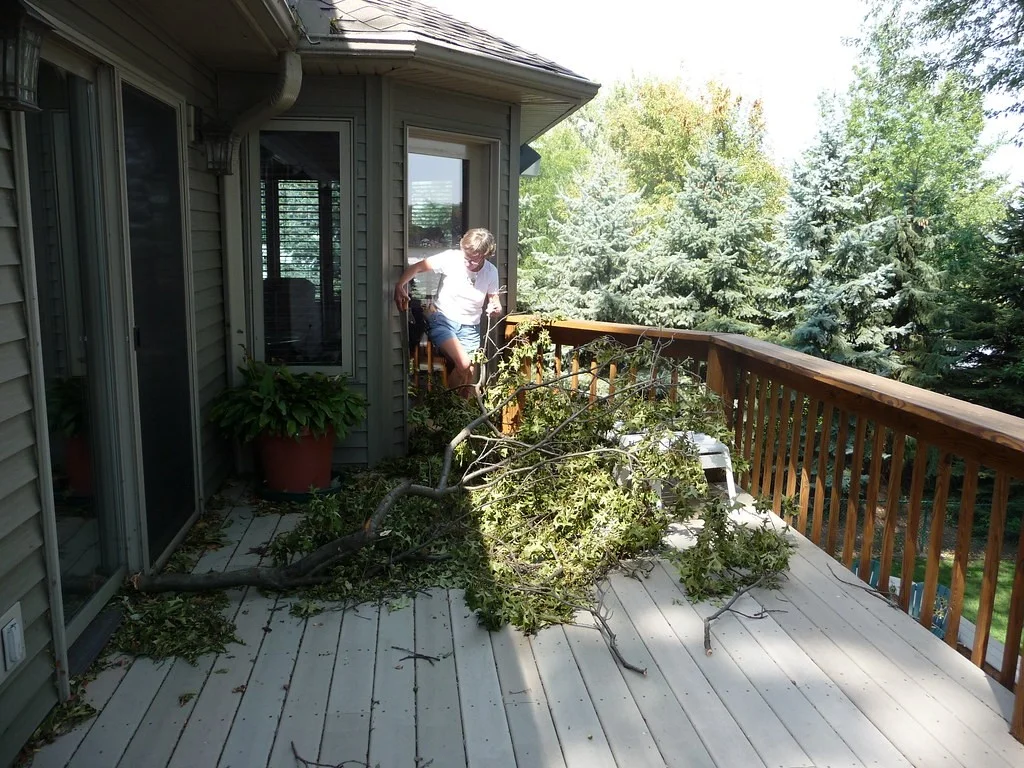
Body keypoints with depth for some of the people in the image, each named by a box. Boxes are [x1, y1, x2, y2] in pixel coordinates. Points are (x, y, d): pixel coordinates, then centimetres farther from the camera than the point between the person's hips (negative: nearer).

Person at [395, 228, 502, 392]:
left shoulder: (491, 272, -4)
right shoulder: (450, 258, -15)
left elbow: (493, 298, 9)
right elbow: (416, 267, -13)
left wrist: (496, 307, -15)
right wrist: (399, 286, -29)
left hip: (470, 327, 4)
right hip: (442, 320, -4)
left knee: (468, 375, 4)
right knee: (463, 364, -24)